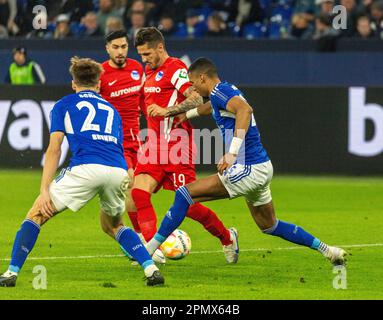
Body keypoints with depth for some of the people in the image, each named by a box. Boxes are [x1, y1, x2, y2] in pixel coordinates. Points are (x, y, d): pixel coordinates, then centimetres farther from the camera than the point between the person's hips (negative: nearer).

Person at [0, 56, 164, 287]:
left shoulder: (64, 105, 21)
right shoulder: (111, 110, 32)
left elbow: (54, 150, 11)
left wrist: (44, 190, 6)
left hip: (85, 168, -4)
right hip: (119, 171, 4)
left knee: (37, 214, 12)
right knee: (113, 226, 29)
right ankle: (151, 269, 11)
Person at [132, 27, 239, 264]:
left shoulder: (175, 69, -10)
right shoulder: (150, 71, 17)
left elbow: (197, 100, -23)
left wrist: (166, 111, -29)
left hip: (176, 145, -8)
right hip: (155, 145, 8)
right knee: (138, 193, -12)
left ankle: (227, 238, 19)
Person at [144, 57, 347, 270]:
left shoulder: (220, 91, -13)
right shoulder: (227, 90, 16)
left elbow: (245, 109, -33)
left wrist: (233, 152, -37)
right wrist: (187, 114, 47)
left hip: (249, 171, -10)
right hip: (262, 167, 10)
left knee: (185, 194, -10)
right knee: (269, 226, 23)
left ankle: (151, 247, -9)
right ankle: (326, 250, 24)